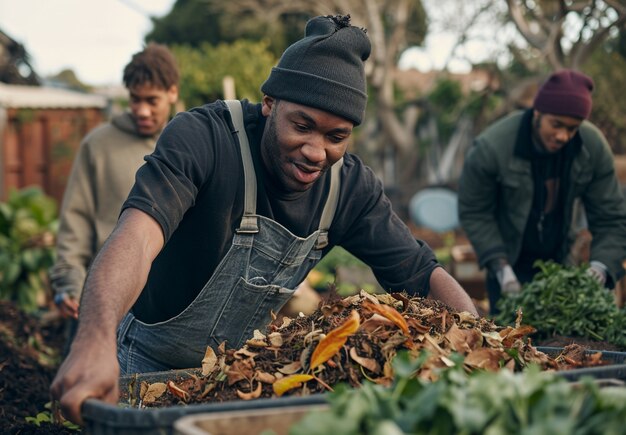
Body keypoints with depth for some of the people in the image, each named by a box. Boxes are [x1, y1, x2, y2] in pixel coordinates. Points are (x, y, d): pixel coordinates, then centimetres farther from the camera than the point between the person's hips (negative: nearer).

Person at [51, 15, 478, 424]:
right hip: (148, 365, -4)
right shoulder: (201, 138, -27)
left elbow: (422, 274, -6)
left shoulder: (351, 185, -12)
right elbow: (137, 235, -43)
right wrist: (96, 341, -61)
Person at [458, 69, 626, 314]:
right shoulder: (491, 147, -25)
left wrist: (601, 265, -26)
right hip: (509, 260, -3)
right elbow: (473, 213, -13)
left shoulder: (594, 147, -16)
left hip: (560, 260, 3)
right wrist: (500, 266, -21)